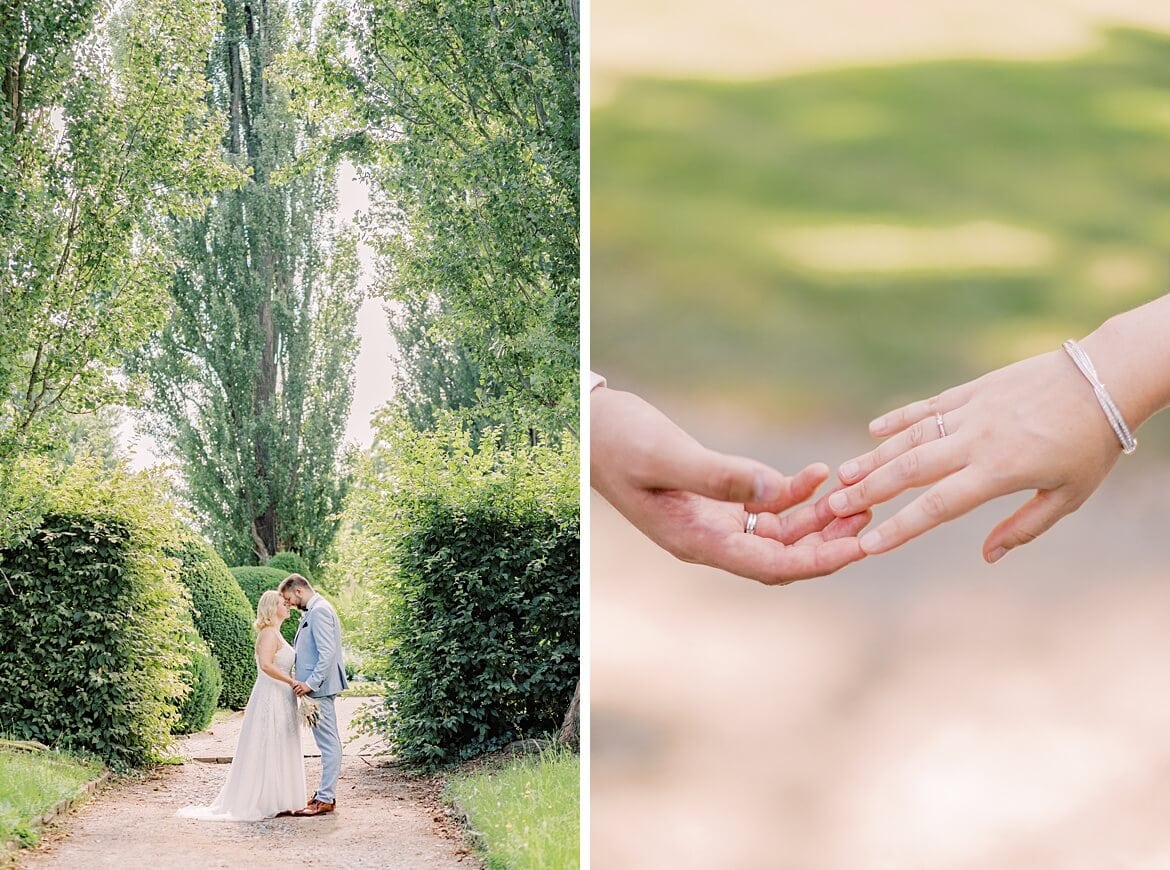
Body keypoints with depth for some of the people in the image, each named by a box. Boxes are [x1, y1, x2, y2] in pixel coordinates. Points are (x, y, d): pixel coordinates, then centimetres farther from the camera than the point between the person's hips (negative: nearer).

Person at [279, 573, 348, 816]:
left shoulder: (319, 611, -14)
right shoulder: (312, 611, 17)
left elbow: (328, 652, -22)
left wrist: (311, 683, -21)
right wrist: (305, 681, 16)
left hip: (320, 687, -11)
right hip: (318, 686, 11)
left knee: (328, 741, -7)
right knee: (329, 741, 13)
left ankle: (325, 799, -7)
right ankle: (326, 793, 19)